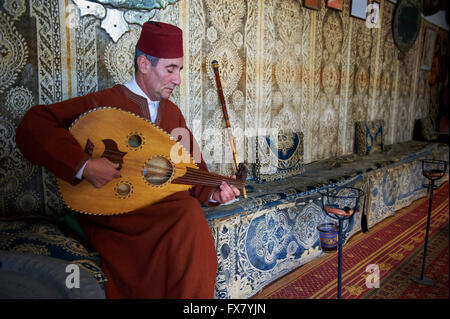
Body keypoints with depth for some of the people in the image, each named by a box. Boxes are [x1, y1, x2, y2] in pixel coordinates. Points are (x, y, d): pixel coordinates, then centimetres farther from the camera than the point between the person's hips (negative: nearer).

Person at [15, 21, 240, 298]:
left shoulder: (172, 113, 14)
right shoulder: (104, 103, -5)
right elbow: (32, 127, -13)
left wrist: (212, 193, -4)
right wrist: (83, 165, -24)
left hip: (162, 206, 5)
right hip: (109, 213, -5)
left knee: (191, 212, -27)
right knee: (188, 217, -29)